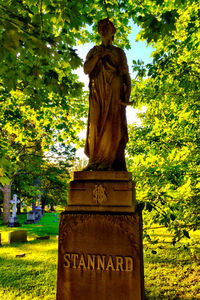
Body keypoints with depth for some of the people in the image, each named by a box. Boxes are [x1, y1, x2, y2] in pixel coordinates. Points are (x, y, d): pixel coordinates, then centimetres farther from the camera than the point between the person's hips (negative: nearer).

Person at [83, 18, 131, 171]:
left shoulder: (119, 52, 17)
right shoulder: (93, 51, 20)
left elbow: (126, 75, 9)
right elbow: (86, 69, 4)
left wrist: (127, 94, -5)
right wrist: (98, 56, -8)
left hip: (115, 95, -1)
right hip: (98, 95, 1)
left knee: (112, 126, -11)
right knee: (96, 125, -7)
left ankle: (108, 161, -11)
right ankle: (95, 161, -6)